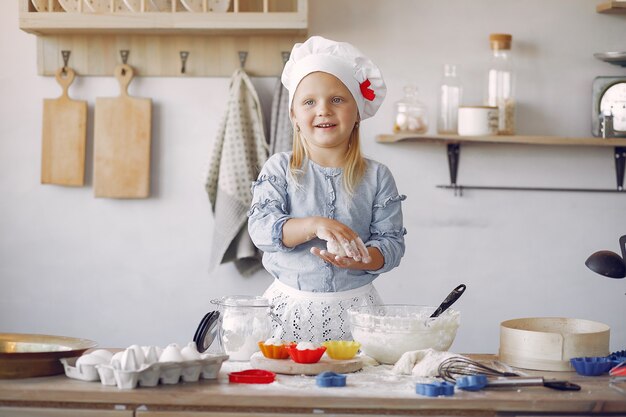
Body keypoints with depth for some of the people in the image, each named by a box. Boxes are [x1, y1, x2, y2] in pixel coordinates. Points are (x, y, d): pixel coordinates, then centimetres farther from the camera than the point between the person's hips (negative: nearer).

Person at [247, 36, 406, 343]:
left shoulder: (376, 177, 4)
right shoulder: (279, 170, 3)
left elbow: (391, 242, 0)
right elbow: (261, 227, -9)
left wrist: (358, 260, -22)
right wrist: (314, 226, -26)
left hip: (354, 306, 1)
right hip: (290, 305, 0)